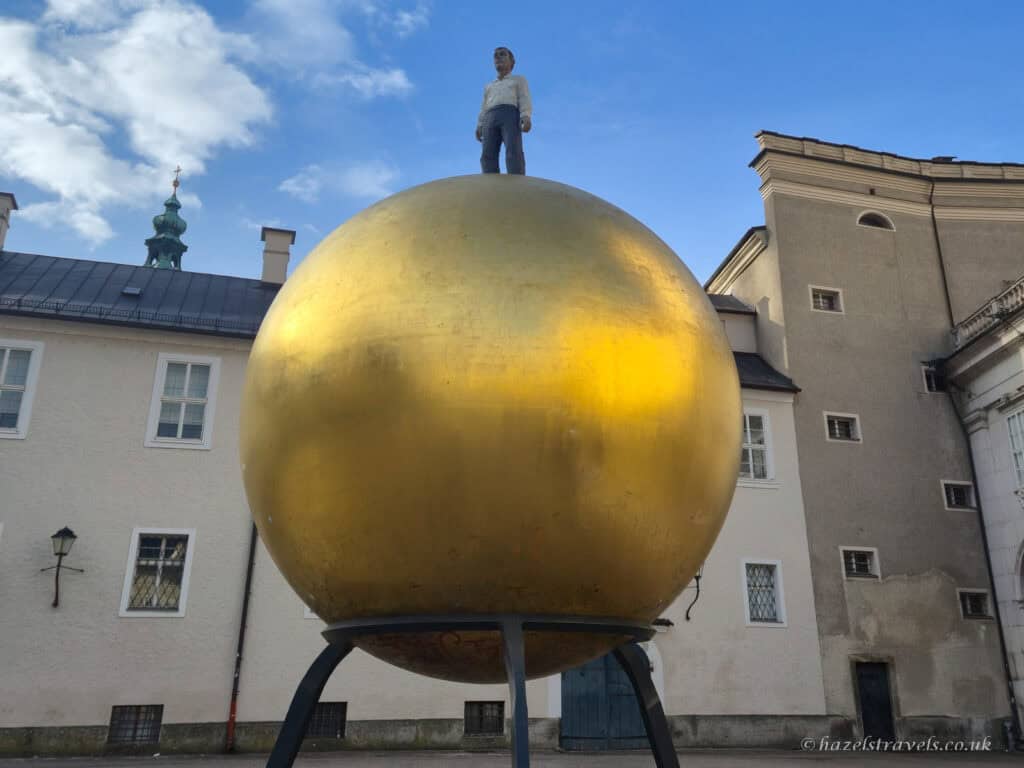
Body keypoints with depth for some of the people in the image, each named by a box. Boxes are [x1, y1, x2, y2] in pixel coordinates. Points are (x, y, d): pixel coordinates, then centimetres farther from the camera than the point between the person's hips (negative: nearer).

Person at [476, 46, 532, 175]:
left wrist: (526, 118, -12)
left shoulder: (519, 80, 24)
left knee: (514, 152, -27)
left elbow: (525, 100, 7)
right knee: (488, 156, -18)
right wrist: (479, 127, 7)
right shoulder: (489, 86, 37)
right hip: (491, 120, 4)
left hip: (511, 115, -4)